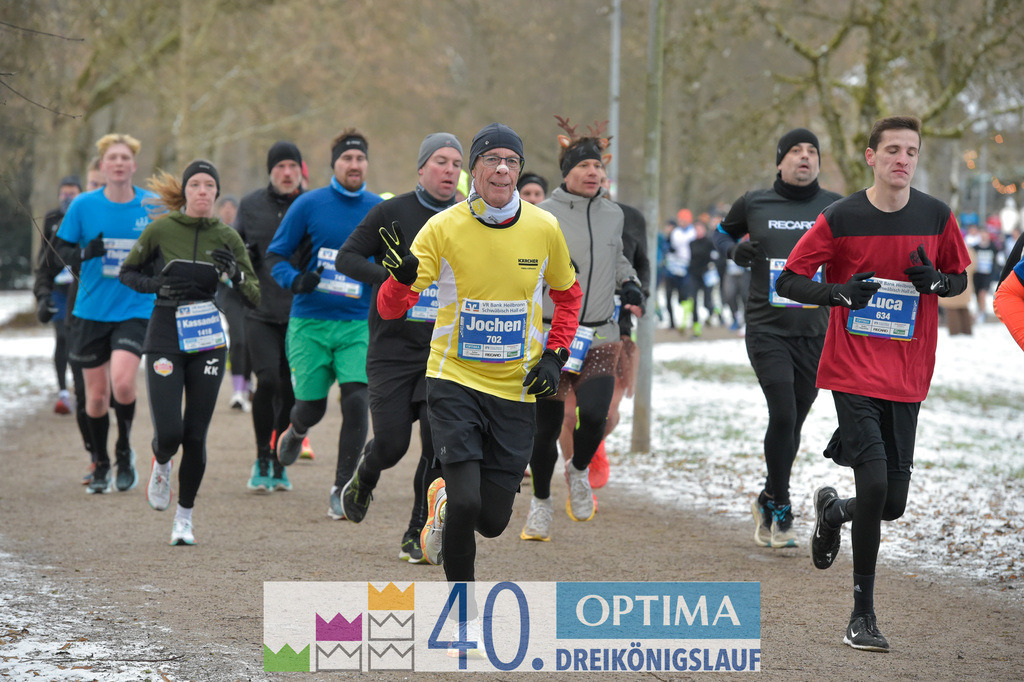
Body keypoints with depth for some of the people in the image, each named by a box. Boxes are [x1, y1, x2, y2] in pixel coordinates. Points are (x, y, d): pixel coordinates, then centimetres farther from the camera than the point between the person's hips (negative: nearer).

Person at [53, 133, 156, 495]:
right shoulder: (83, 205, -2)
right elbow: (60, 248, 4)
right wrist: (85, 252, -16)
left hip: (135, 310, -1)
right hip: (91, 312, 1)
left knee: (122, 381, -22)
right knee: (96, 394, 6)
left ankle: (124, 451, 3)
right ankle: (101, 465, 26)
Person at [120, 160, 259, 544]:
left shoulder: (227, 237, 1)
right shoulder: (160, 230, -4)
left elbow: (255, 296, 3)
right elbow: (127, 272, 8)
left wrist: (237, 274, -18)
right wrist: (156, 285, -11)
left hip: (208, 340, 2)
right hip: (166, 337, -2)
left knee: (195, 436, -1)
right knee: (169, 433, -12)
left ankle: (185, 517, 15)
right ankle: (161, 465, 25)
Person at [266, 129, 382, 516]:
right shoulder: (308, 205, -2)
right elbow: (275, 255, 4)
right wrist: (294, 280, -15)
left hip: (359, 324, 1)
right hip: (309, 323, -1)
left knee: (356, 400, -15)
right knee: (312, 407, 3)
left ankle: (341, 490, -4)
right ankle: (296, 431, 42)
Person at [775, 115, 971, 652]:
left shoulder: (937, 217, 2)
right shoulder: (840, 218, -6)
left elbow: (960, 279, 15)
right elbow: (788, 281, 0)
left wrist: (936, 280, -8)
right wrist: (839, 292, -18)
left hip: (908, 376, 3)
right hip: (854, 372, -3)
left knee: (892, 503, 2)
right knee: (874, 483, -16)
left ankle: (831, 509, 40)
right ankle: (862, 615, -2)